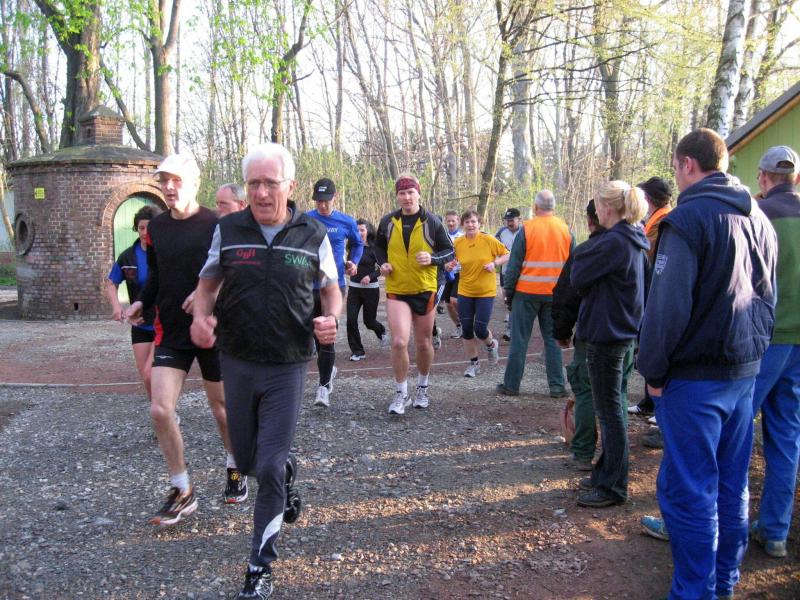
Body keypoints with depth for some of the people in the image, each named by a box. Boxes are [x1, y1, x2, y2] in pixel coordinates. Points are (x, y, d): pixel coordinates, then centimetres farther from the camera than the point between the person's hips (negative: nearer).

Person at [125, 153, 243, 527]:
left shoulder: (216, 226, -12)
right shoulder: (157, 226, 4)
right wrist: (143, 302, 3)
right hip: (170, 332, 4)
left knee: (221, 406, 12)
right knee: (160, 410, -6)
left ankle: (235, 470, 39)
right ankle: (182, 493, 11)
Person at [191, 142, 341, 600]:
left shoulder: (313, 234, -4)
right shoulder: (228, 229, -2)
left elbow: (331, 287, 8)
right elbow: (209, 281, 9)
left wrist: (332, 318, -14)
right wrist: (202, 315, -13)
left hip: (288, 365, -2)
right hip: (237, 361, 3)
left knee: (270, 468, -4)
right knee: (247, 460, 15)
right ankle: (283, 469, 51)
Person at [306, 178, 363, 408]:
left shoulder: (347, 222, 1)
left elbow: (358, 243, 19)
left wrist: (353, 262, 2)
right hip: (309, 286, 2)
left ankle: (324, 385, -1)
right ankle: (329, 369, 37)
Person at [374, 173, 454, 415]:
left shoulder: (431, 222, -5)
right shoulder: (388, 221, 0)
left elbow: (449, 251, 1)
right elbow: (379, 246, 17)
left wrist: (433, 258, -19)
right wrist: (383, 263, -3)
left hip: (425, 290, 0)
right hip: (396, 291, 0)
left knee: (424, 343, 12)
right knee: (399, 342, -13)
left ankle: (422, 387, 35)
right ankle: (401, 394, 4)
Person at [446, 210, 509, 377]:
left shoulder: (488, 240, -10)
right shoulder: (458, 243, -3)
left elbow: (507, 255, -1)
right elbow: (453, 262, 8)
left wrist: (495, 264, -18)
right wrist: (449, 265, -14)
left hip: (486, 291, -3)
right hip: (465, 292, 3)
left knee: (480, 328, -8)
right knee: (466, 329, 3)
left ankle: (491, 345, 29)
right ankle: (473, 363, 21)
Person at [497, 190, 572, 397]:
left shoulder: (526, 229, -7)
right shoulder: (565, 229, 3)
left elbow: (514, 263, -5)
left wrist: (508, 291, 4)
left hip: (527, 292, -3)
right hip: (555, 294, 3)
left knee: (519, 339, 4)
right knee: (553, 339, 10)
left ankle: (511, 384, 9)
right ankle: (557, 386, 10)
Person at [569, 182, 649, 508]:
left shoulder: (613, 242, -21)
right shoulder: (634, 242, 10)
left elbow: (577, 278, -13)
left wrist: (582, 255, 1)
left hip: (606, 335, -10)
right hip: (623, 331, 10)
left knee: (610, 411, -1)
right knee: (611, 408, 18)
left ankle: (613, 487, 9)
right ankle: (606, 472, 31)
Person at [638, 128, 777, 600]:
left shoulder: (689, 217, -14)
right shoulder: (758, 219, 11)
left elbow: (668, 305, -19)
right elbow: (768, 297, 16)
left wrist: (654, 370, -10)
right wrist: (753, 352, 19)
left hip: (696, 377, -8)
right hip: (746, 370, 8)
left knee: (689, 490, 1)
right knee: (731, 486, 17)